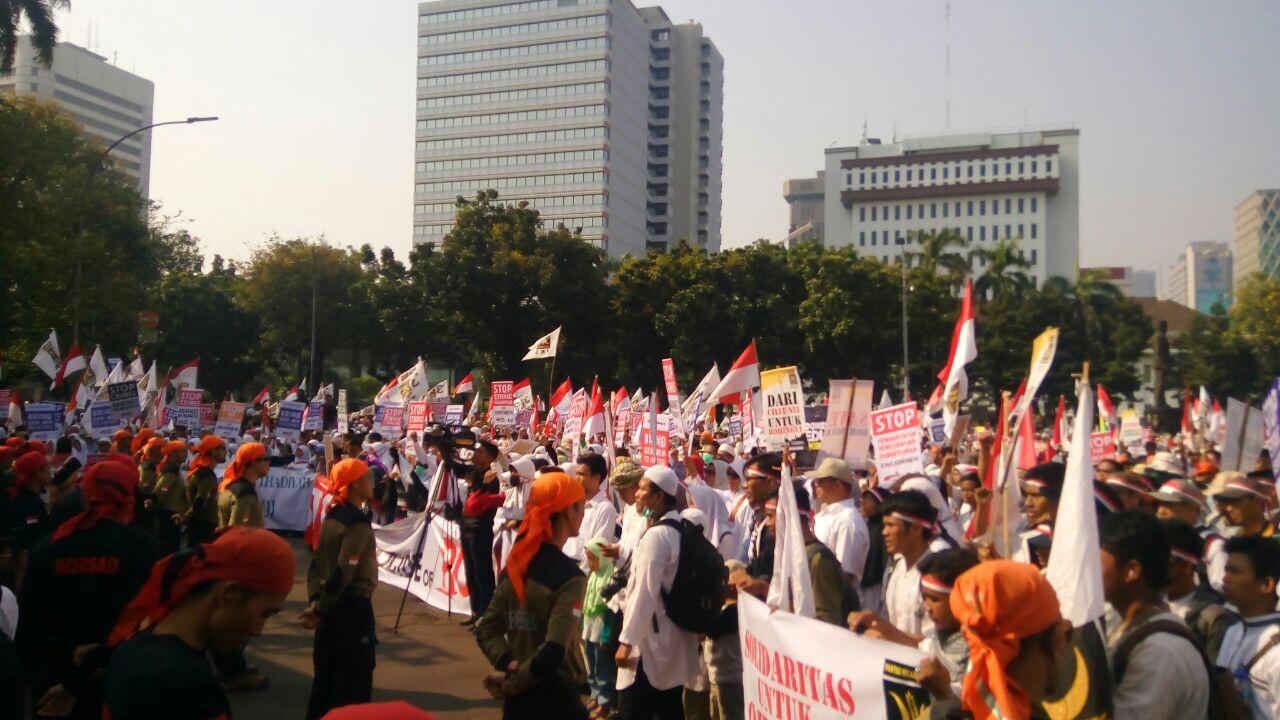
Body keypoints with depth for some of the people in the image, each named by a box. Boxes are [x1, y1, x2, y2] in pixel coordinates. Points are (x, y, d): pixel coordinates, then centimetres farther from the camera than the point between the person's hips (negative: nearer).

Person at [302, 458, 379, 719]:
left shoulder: (331, 517, 8)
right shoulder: (358, 523, -18)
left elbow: (317, 563, 6)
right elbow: (343, 572, -23)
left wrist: (315, 600, 0)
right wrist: (320, 610, -16)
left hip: (329, 606, 9)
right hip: (353, 606, -8)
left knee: (325, 674, 17)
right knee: (355, 679, 1)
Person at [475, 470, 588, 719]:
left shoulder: (515, 564, 1)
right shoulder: (569, 575, -20)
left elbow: (486, 630, 2)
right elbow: (553, 652, -26)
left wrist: (508, 665, -8)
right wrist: (513, 683, -13)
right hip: (555, 695, -6)